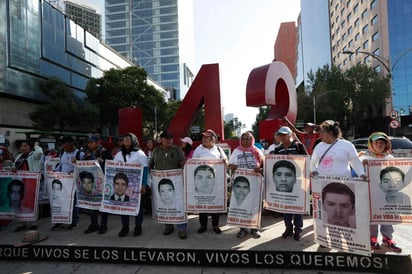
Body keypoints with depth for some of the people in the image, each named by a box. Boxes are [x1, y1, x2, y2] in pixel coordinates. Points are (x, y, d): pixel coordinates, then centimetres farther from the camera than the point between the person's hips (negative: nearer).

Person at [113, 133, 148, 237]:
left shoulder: (139, 153, -2)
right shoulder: (119, 154, 13)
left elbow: (145, 170, -5)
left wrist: (144, 185, -12)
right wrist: (113, 182, -1)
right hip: (122, 183, 4)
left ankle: (138, 227, 16)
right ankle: (125, 227, 19)